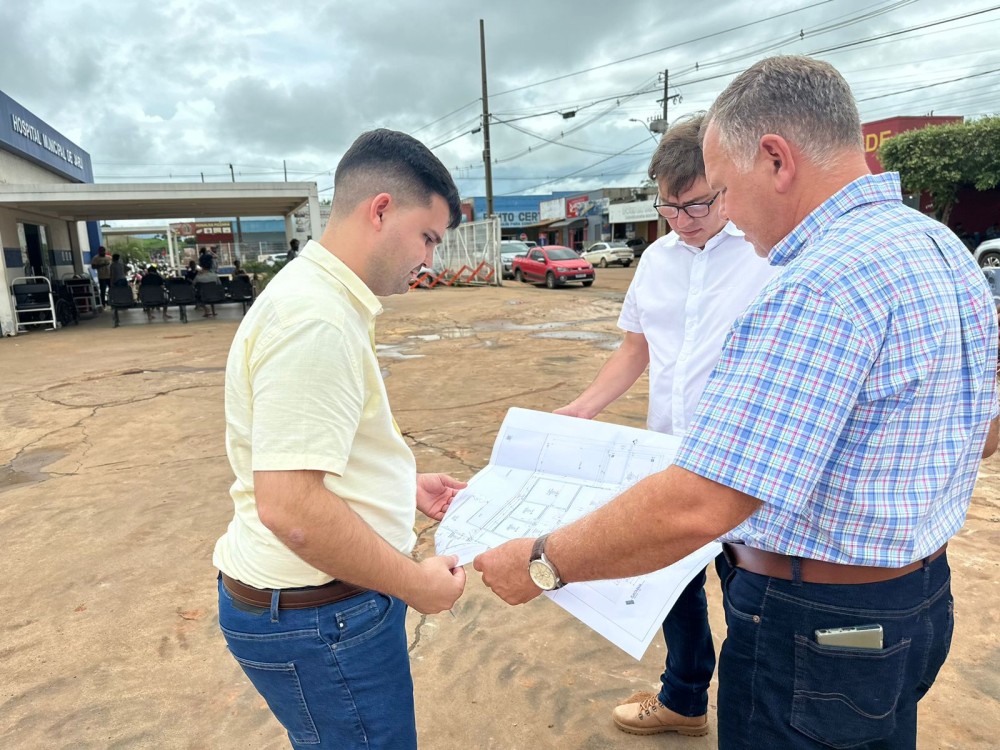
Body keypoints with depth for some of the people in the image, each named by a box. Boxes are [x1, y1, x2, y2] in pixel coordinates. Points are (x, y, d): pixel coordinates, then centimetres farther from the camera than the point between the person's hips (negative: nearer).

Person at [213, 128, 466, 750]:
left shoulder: (320, 297, 8)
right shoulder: (316, 320, -25)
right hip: (317, 615, -10)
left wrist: (406, 486, 13)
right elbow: (290, 507, -30)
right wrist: (416, 583, -18)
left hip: (307, 595, 10)